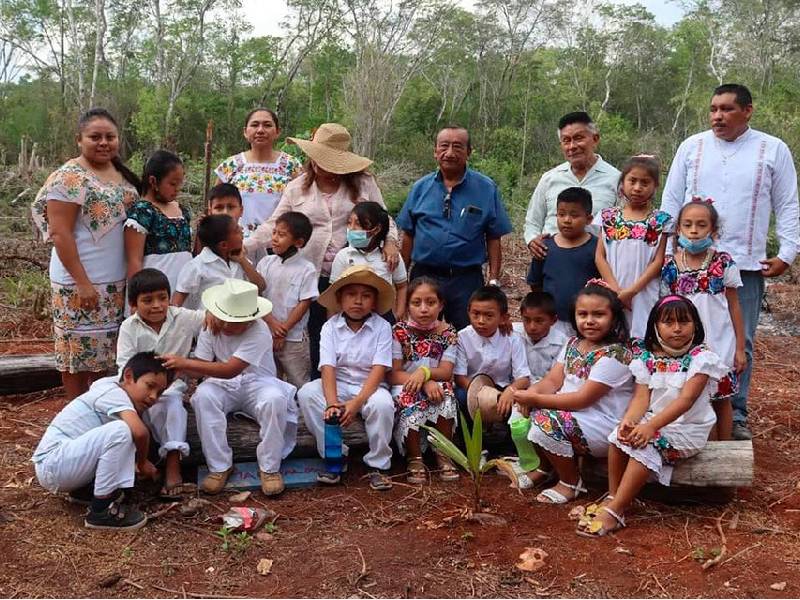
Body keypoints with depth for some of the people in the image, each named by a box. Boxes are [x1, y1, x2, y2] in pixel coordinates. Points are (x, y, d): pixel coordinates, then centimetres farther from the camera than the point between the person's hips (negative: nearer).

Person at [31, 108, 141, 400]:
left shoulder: (122, 174, 10)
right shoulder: (69, 177, -12)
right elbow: (60, 234, -16)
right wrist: (82, 282, -20)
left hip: (117, 281, 7)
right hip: (81, 282, -7)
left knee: (104, 349, 14)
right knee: (79, 350, 3)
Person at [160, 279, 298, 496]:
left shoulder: (258, 332, -23)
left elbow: (230, 370, -31)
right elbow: (203, 367, -7)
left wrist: (185, 362, -35)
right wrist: (175, 367, -29)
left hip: (257, 383, -3)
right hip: (224, 385, 4)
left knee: (274, 399, -36)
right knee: (203, 395, -30)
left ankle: (269, 468, -16)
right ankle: (219, 466, -15)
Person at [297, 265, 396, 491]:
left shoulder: (382, 327, -7)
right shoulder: (330, 327, -3)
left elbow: (378, 371, -15)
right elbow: (328, 368, -14)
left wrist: (357, 402, -29)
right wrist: (332, 403, -31)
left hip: (370, 387, -2)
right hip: (339, 385, 2)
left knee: (382, 404, -34)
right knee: (306, 394, -25)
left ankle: (378, 465, -11)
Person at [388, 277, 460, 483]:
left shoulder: (448, 332, -1)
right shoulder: (399, 331, -7)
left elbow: (446, 372, -9)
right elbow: (393, 375, -12)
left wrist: (425, 372, -31)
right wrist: (425, 383, -26)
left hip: (434, 388, 2)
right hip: (405, 389, -2)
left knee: (446, 391, -31)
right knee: (410, 400, -35)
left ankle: (443, 454, -14)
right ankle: (415, 459, -15)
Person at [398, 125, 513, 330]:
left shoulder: (486, 189, -2)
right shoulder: (420, 188, 4)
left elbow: (493, 238, -1)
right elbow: (408, 235, 8)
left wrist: (493, 281, -6)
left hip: (467, 278, -2)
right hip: (423, 275, 2)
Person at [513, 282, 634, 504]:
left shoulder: (614, 355, -19)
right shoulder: (573, 344, 8)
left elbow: (582, 399, -23)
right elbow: (552, 381, 2)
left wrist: (536, 399, -22)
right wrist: (530, 393, -20)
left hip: (604, 426, -8)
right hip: (571, 413, 9)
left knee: (547, 421, -27)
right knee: (526, 410, -4)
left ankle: (572, 483, -3)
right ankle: (544, 467, 16)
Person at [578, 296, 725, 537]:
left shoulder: (701, 358, -11)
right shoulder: (648, 357, 4)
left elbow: (686, 399, -21)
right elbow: (642, 396, -5)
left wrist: (651, 426, -31)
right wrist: (629, 419, -28)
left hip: (687, 427, -5)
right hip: (653, 421, 5)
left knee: (645, 444, -29)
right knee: (619, 435, -21)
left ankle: (615, 512, -25)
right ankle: (612, 497, -12)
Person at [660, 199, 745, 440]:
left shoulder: (724, 264, -6)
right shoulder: (669, 265, -3)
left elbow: (734, 306, -1)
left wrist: (740, 348, 0)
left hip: (719, 345, -1)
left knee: (721, 400, 12)